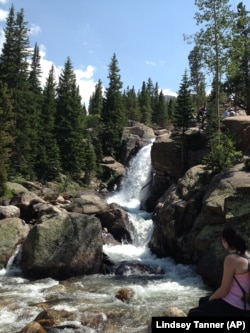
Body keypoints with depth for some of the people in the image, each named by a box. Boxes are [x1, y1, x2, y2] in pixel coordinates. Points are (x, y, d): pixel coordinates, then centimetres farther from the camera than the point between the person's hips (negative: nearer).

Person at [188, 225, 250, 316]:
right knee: (202, 301, 26)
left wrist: (210, 299, 1)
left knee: (193, 313, -1)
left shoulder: (231, 259, -23)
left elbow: (224, 290, -19)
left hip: (233, 306, -9)